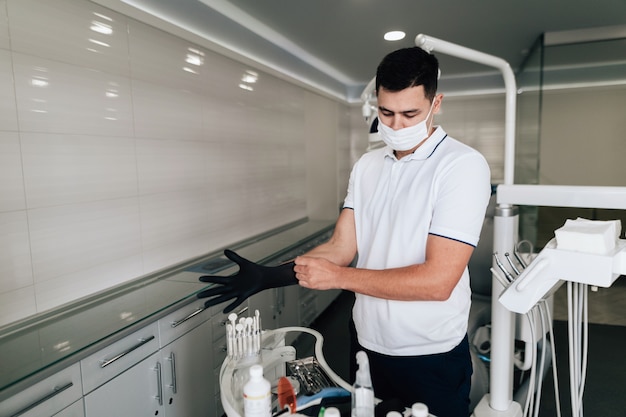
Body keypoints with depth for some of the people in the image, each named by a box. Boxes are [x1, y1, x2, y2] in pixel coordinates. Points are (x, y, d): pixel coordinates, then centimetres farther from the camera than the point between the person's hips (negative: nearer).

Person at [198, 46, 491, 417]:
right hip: (368, 345, 6)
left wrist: (338, 277, -21)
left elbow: (438, 280, -23)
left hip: (431, 356, -5)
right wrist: (268, 276, -15)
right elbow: (341, 247, -2)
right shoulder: (367, 166, 3)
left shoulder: (464, 165, -16)